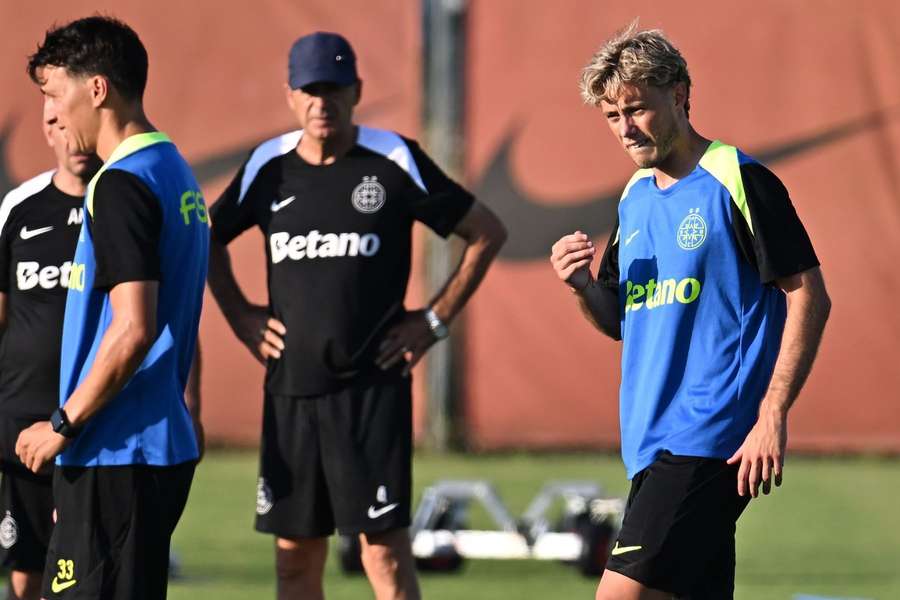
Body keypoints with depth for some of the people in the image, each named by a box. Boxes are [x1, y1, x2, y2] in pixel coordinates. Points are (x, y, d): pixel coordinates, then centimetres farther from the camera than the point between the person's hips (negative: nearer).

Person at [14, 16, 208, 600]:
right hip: (165, 447, 10)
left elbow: (132, 329, -22)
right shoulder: (177, 174, 16)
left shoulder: (122, 185, -15)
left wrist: (64, 424, -14)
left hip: (115, 457, -10)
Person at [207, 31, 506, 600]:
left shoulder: (394, 160, -4)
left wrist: (435, 320, -1)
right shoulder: (269, 167, 6)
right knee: (295, 549, 7)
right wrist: (241, 317, 13)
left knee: (385, 547, -7)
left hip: (374, 386, -4)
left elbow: (487, 232, 3)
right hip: (290, 385, 4)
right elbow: (210, 238, 24)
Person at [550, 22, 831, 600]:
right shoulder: (635, 199, 16)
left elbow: (810, 296, -10)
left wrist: (772, 416, -16)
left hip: (708, 441, -8)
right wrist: (583, 285, 0)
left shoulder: (738, 181, -8)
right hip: (651, 439, 8)